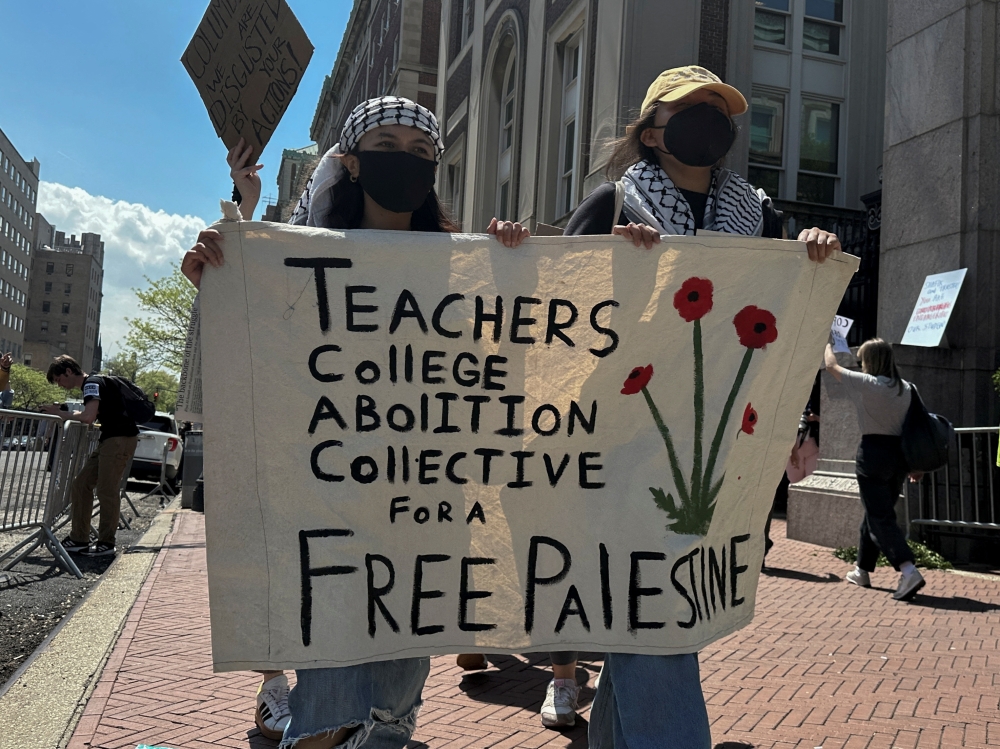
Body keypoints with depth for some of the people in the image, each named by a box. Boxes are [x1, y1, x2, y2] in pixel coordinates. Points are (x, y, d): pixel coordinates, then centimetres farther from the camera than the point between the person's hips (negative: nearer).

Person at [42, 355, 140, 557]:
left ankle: (106, 543, 2)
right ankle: (79, 539, 12)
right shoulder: (93, 384, 20)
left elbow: (89, 417, -23)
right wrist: (65, 414, 11)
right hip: (110, 440, 10)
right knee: (81, 484, 7)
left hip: (121, 438, -10)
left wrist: (60, 413, -9)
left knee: (106, 490, -7)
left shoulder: (92, 383, -10)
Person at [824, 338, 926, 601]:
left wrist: (827, 345, 23)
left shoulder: (867, 384, -11)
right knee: (875, 513, 18)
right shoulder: (907, 389, 7)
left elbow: (831, 366, 2)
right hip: (900, 454, 7)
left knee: (880, 517, -7)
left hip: (873, 453, -7)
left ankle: (908, 570, -25)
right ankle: (863, 571, 28)